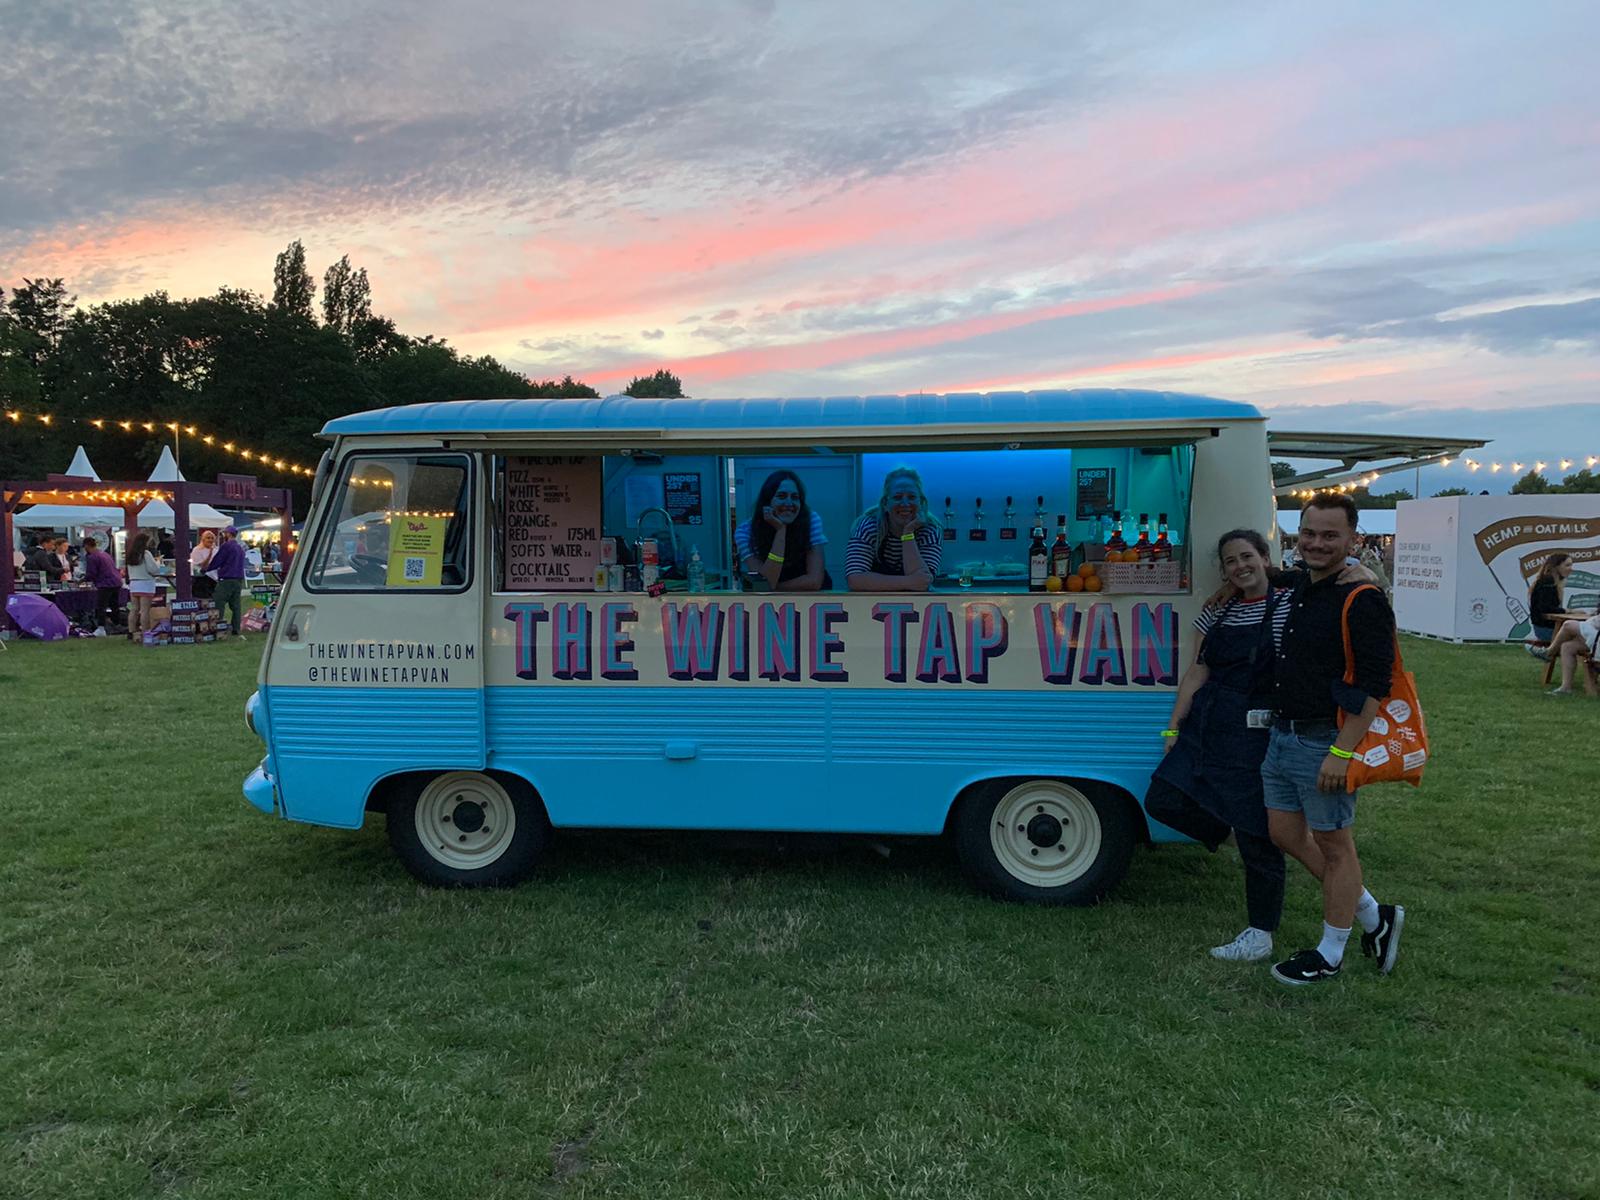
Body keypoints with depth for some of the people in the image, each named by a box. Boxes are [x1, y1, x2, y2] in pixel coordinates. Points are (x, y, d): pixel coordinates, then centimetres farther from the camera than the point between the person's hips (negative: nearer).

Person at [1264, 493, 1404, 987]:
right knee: (1285, 833, 15)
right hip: (1282, 737, 9)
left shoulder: (1363, 601, -16)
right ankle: (1374, 917, 31)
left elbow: (1373, 686, -20)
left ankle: (1329, 954, 21)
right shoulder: (1296, 591, 11)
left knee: (1334, 845, 6)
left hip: (1326, 742, -9)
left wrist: (1341, 753, -23)